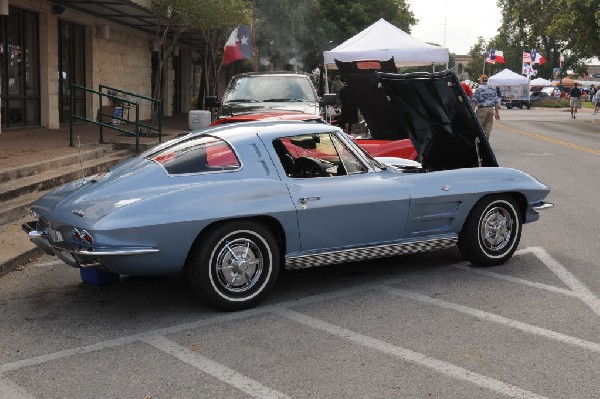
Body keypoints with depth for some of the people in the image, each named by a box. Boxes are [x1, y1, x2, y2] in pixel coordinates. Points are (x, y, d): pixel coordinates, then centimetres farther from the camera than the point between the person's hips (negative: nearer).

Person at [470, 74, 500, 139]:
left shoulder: (478, 89, -3)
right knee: (488, 126, 6)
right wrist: (497, 112, 14)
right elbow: (497, 102, 11)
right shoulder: (492, 89, 13)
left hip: (482, 109, -5)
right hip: (491, 109, 5)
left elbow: (474, 101, -10)